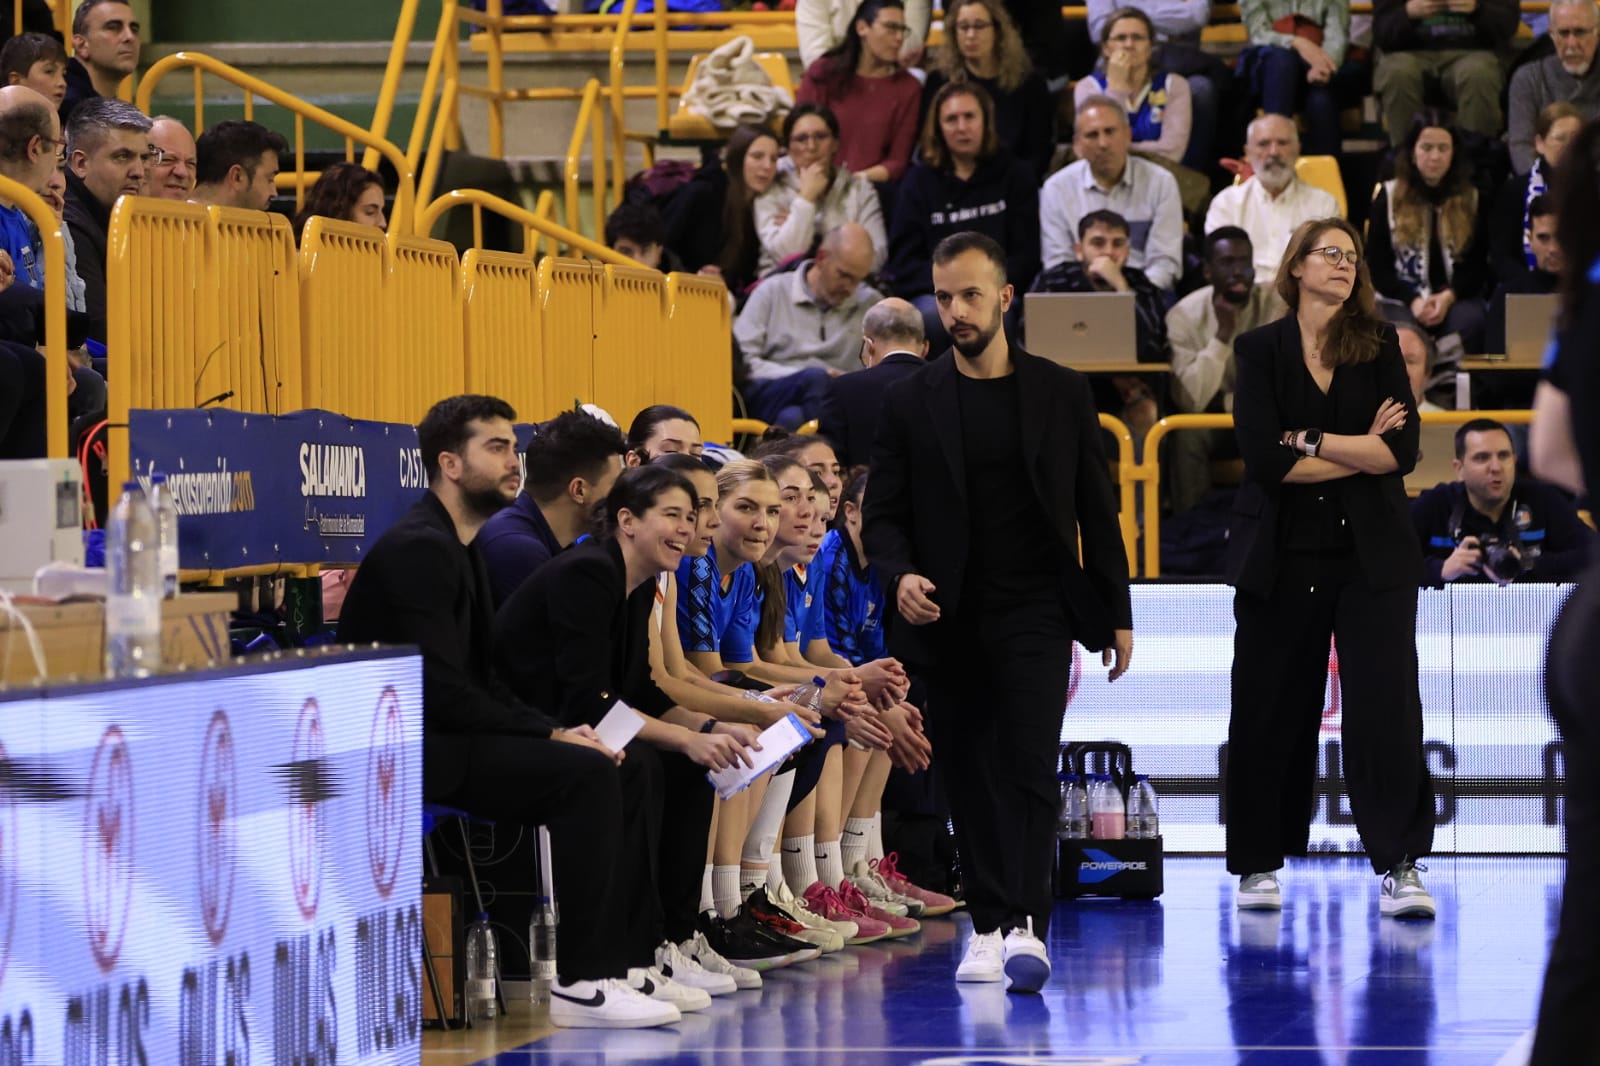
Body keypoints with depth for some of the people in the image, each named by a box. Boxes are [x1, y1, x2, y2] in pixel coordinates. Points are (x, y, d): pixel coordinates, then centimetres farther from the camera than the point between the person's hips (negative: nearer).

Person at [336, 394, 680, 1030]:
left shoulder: (459, 548, 18)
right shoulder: (418, 549, -15)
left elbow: (484, 683, 15)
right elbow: (443, 692, -21)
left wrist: (558, 730, -1)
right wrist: (551, 735, -15)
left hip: (442, 738, 10)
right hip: (406, 751, -10)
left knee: (615, 766, 0)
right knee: (586, 774, -22)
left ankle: (614, 963, -3)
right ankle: (580, 983, -19)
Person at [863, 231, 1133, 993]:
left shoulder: (1061, 394, 5)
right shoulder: (911, 404, 5)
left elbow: (1096, 509, 9)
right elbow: (883, 515, 6)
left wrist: (1117, 613, 7)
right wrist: (900, 576, -15)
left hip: (1035, 608, -2)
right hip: (949, 617, 2)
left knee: (1030, 765, -13)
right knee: (970, 779, 6)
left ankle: (1027, 926, -19)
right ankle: (989, 925, 15)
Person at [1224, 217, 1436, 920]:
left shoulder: (1379, 347, 6)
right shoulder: (1260, 349, 3)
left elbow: (1403, 450, -7)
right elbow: (1264, 457, -10)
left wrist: (1309, 440, -10)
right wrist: (1360, 452, -7)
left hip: (1371, 555, 0)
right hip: (1282, 555, 0)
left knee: (1386, 702, -8)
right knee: (1269, 710, 3)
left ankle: (1398, 867, -6)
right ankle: (1257, 865, 14)